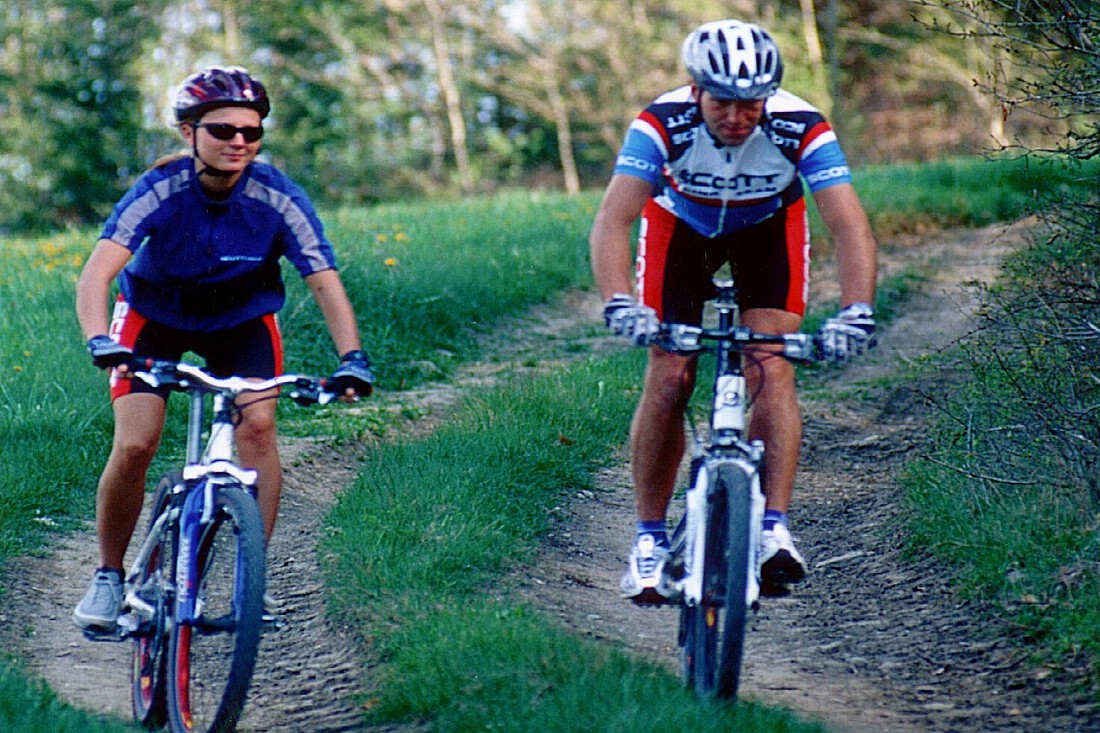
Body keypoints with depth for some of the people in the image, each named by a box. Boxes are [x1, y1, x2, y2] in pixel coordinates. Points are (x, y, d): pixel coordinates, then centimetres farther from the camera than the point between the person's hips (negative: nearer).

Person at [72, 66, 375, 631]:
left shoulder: (278, 199, -26)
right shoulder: (159, 191, -30)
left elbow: (325, 284, -26)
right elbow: (96, 274, -39)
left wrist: (351, 358, -41)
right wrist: (100, 341, -57)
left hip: (241, 318, 1)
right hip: (154, 313, -1)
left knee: (257, 424, -23)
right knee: (134, 444, -16)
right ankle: (108, 577, 6)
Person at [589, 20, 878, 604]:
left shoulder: (800, 128, -34)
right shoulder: (662, 125, -35)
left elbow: (851, 227, -39)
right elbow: (612, 221, -42)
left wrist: (856, 312, -55)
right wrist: (620, 304, -59)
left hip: (768, 229, 0)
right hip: (681, 225, 0)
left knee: (770, 369, -20)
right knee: (668, 381, -9)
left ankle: (774, 531, -21)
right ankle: (649, 540, 4)